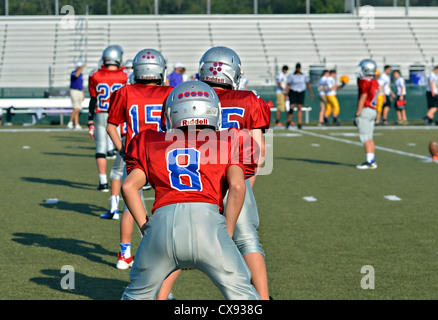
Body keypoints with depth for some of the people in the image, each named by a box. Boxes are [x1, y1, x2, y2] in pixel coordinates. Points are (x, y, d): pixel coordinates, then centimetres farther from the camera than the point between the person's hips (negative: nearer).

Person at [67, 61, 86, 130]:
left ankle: (76, 124, 6)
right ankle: (70, 122, -5)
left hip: (80, 92, 8)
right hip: (74, 91, -8)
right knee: (76, 109, -15)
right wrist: (82, 67, -39)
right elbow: (76, 75, -36)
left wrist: (83, 95, 20)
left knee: (77, 110, 6)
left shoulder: (81, 74, 17)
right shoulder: (73, 72, -10)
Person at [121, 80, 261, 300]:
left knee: (138, 294, 22)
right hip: (207, 219, -2)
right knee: (243, 295, 11)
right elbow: (237, 186, 5)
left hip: (162, 222, 2)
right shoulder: (228, 144, 22)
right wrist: (226, 235, 10)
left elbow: (129, 186, 14)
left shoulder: (152, 144, 27)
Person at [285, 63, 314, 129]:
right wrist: (286, 94, -10)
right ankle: (289, 121, 4)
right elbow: (288, 85, -3)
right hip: (293, 92, -2)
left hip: (301, 93, 2)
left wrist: (311, 93, 7)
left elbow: (308, 84, 10)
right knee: (292, 107, -11)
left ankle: (299, 123, -4)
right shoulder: (291, 76, -2)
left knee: (299, 108, -2)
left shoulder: (304, 75, 5)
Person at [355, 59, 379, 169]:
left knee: (365, 138, -7)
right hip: (373, 111, 9)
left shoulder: (365, 82, -14)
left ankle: (369, 161, -10)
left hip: (365, 111, -9)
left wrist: (357, 114, -13)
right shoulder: (375, 83, 11)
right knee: (369, 137, 13)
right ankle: (372, 161, 14)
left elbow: (362, 99, -15)